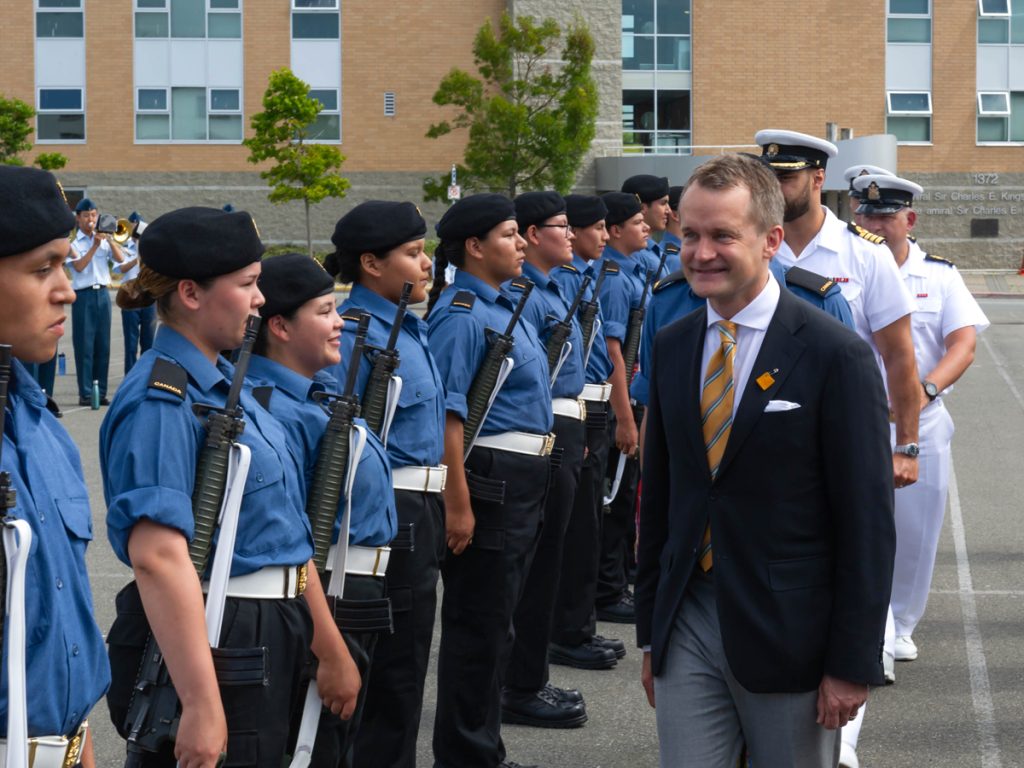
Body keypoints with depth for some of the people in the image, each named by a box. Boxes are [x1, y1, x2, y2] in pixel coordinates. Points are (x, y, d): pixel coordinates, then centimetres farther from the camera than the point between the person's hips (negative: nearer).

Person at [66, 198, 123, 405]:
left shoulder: (104, 239, 13)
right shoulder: (73, 242, 2)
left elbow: (120, 259, 0)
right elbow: (79, 266, -12)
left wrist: (109, 239, -11)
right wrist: (95, 246, -16)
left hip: (102, 294, 4)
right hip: (83, 295, -4)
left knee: (103, 345, 4)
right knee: (84, 345, -4)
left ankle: (101, 392, 8)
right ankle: (85, 393, -2)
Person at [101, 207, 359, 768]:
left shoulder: (225, 384, 12)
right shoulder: (162, 402, -18)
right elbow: (158, 556, -28)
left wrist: (330, 652, 19)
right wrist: (201, 706, -33)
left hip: (266, 646, 9)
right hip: (208, 648, -9)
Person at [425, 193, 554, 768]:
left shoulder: (504, 306, 13)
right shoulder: (461, 315, -17)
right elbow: (447, 413, -22)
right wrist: (457, 503, -25)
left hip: (525, 481, 10)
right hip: (490, 481, -10)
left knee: (497, 620, 17)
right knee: (479, 625, -1)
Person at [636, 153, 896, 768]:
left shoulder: (837, 356, -11)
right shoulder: (672, 348, 7)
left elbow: (868, 525, -10)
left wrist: (853, 664, -11)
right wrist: (650, 632, 12)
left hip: (790, 635, -4)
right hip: (686, 623, 4)